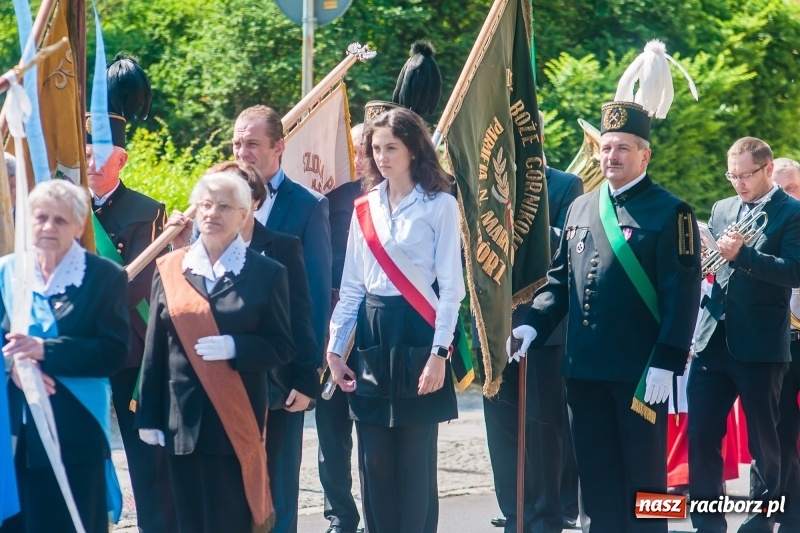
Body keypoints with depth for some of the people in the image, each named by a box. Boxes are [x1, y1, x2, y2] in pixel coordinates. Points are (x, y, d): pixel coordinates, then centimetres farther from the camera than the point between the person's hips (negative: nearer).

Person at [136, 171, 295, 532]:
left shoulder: (266, 274, 2)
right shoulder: (170, 270, 7)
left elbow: (282, 348, 0)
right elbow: (154, 352, 8)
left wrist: (234, 347, -18)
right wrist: (149, 417, 5)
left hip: (237, 421, -2)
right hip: (183, 420, 2)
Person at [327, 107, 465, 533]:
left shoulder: (440, 206, -4)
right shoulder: (365, 208, 10)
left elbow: (451, 287, -7)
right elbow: (351, 286, 13)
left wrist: (439, 353, -14)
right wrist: (335, 349, 7)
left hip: (416, 332, -5)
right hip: (372, 334, 5)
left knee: (414, 459, -2)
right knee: (375, 459, 5)